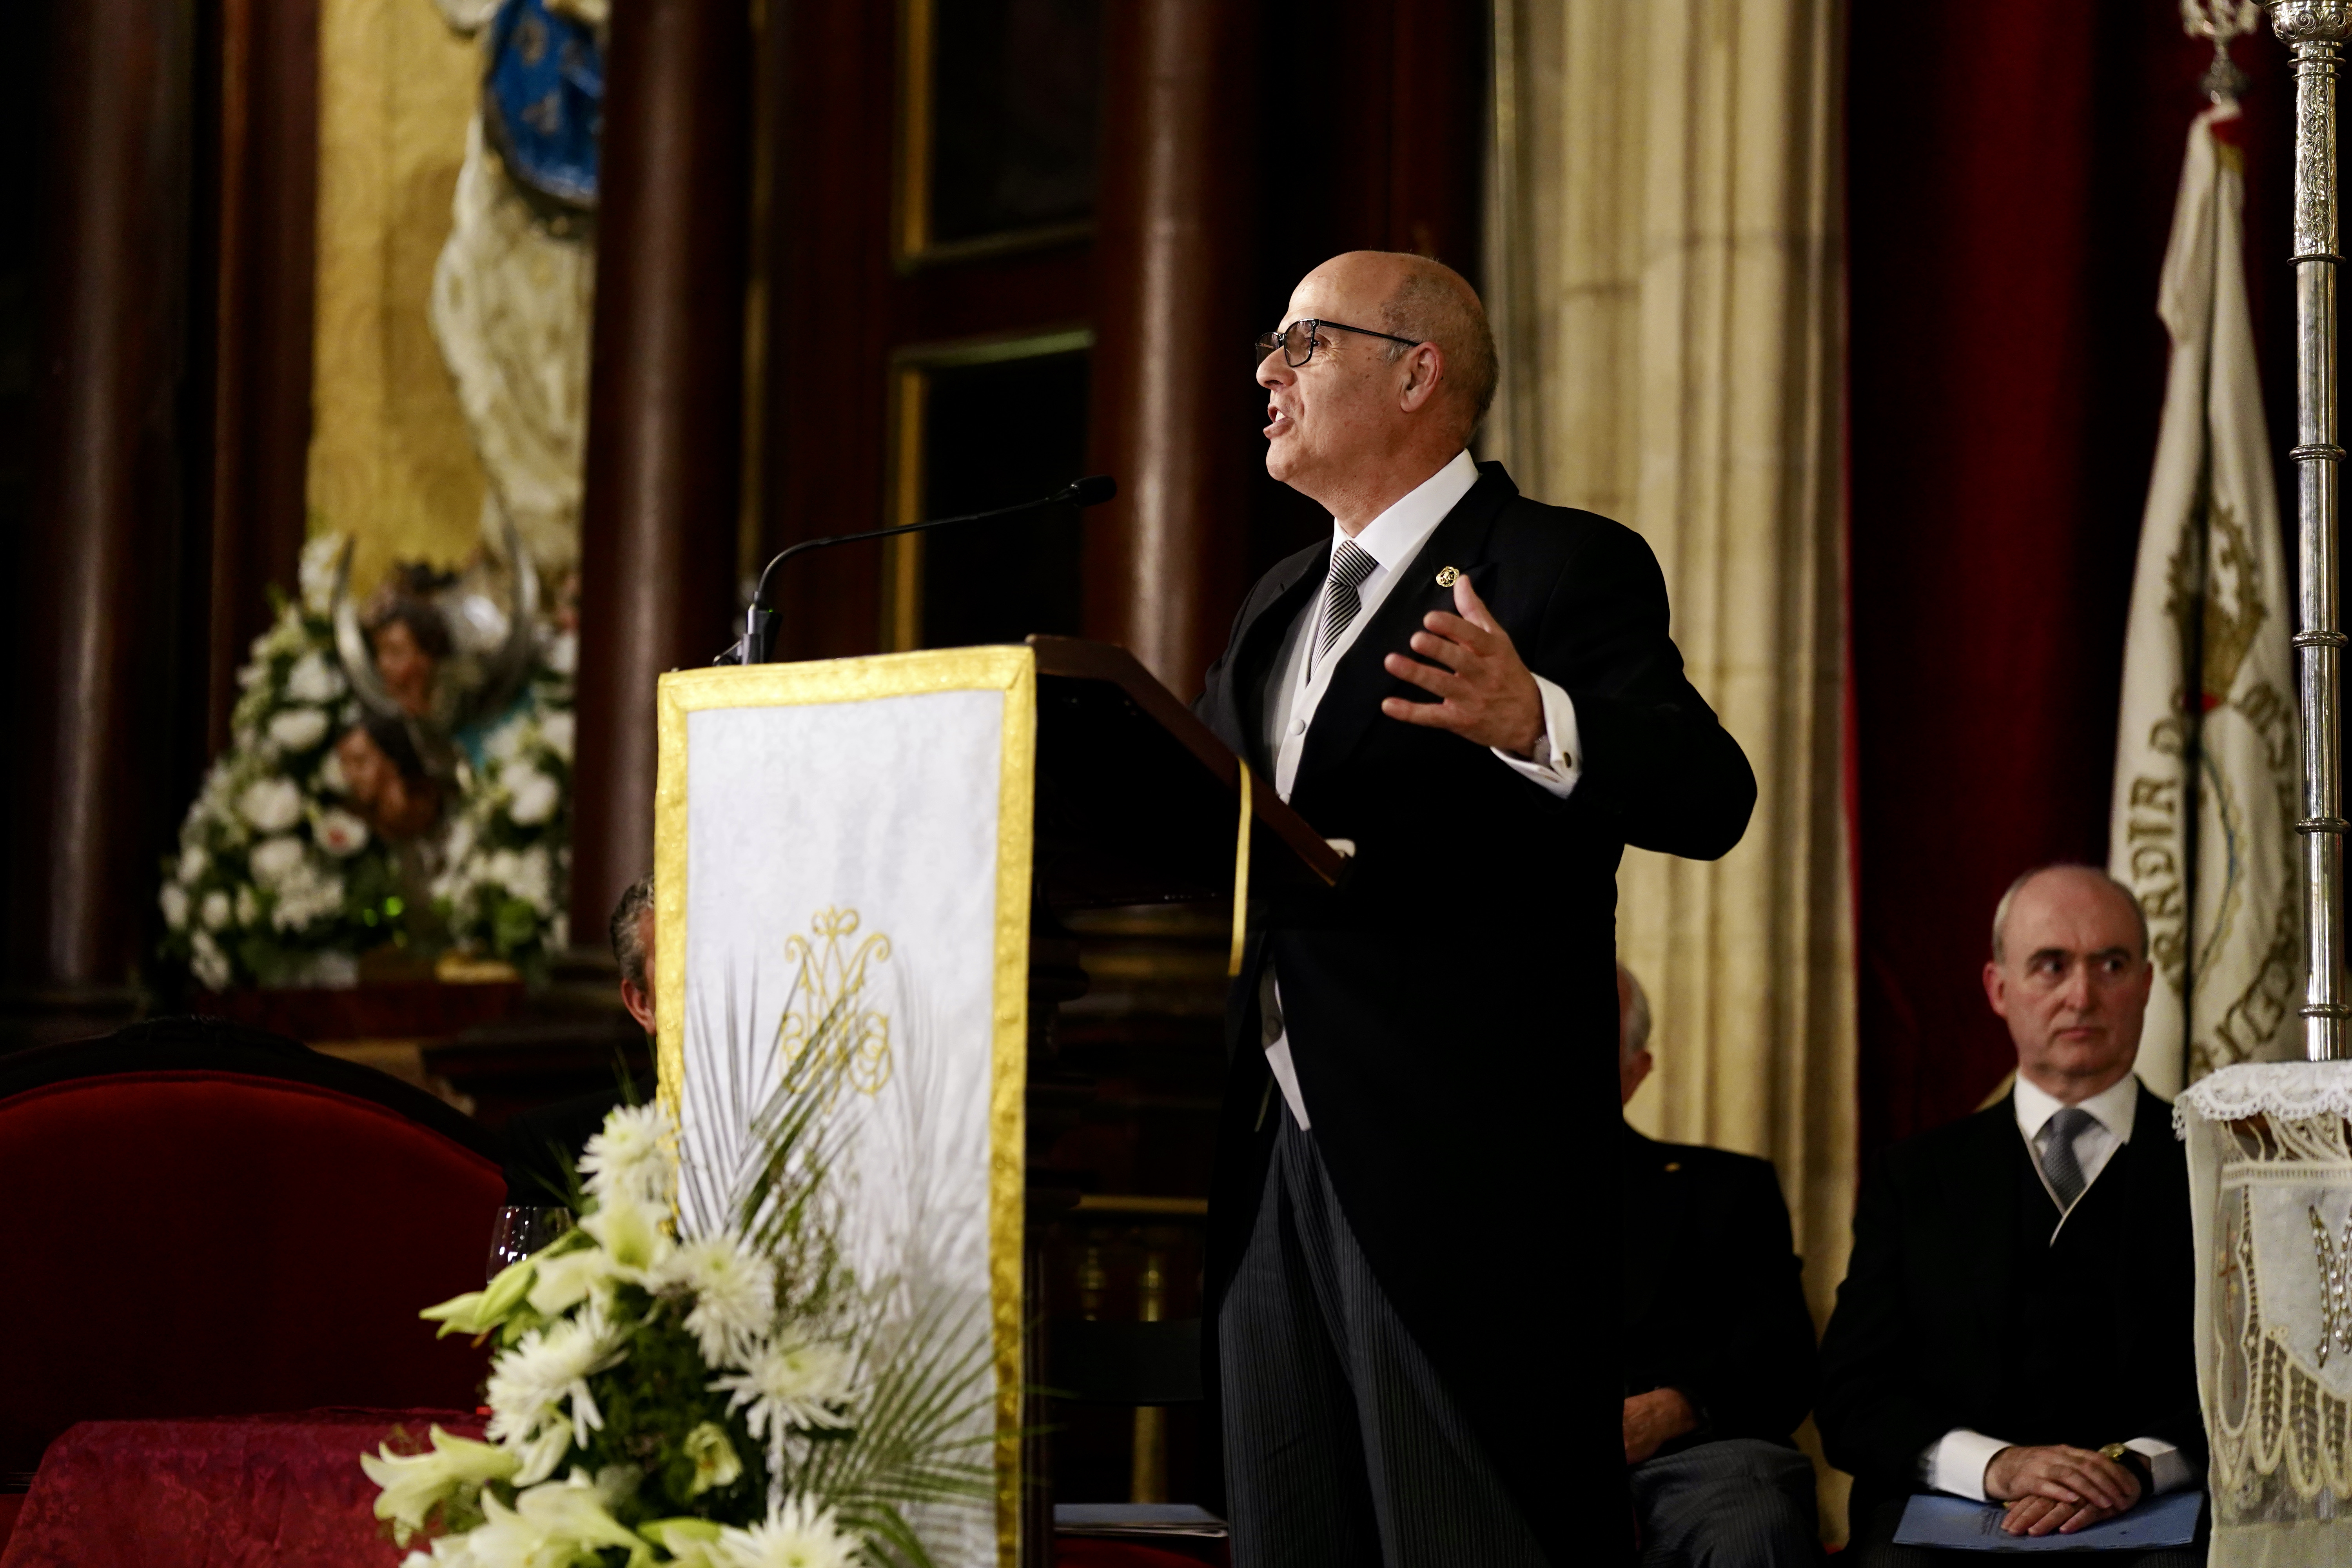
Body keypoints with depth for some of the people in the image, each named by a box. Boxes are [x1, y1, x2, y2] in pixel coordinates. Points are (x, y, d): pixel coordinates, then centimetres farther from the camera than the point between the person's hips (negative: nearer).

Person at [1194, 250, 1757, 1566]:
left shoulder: (1562, 569, -4)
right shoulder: (1282, 605, 21)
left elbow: (1708, 798, -18)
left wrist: (1530, 724, -36)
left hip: (1461, 1177, -8)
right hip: (1277, 1165, 8)